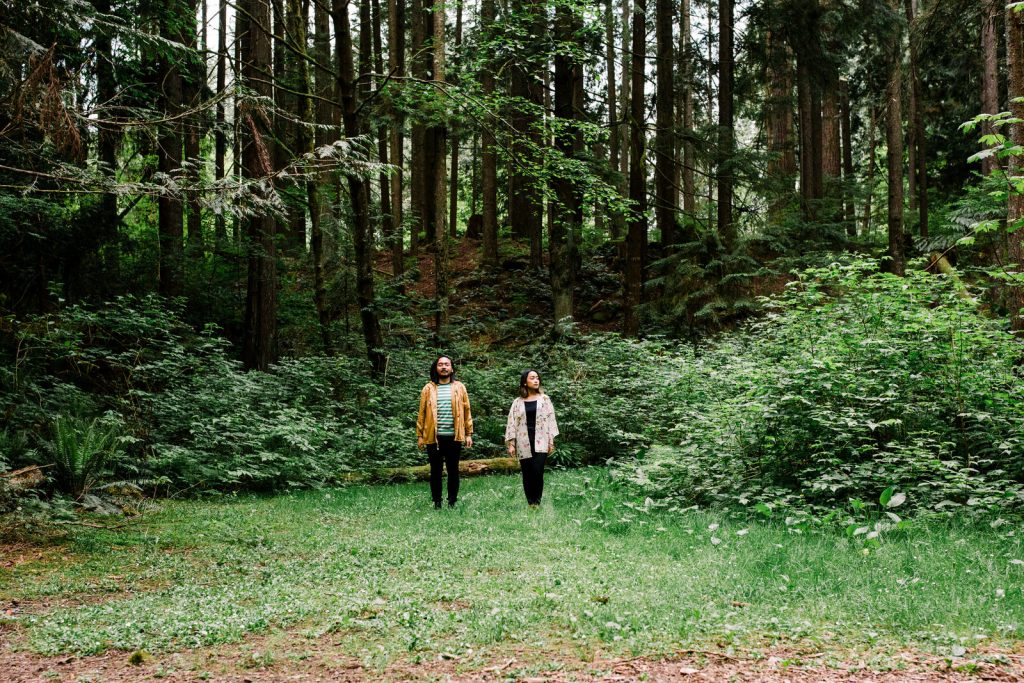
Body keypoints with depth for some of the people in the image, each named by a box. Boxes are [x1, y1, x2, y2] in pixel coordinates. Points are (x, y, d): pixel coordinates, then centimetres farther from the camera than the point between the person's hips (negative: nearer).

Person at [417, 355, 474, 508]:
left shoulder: (459, 387, 6)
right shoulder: (428, 388, 4)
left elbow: (466, 411, 6)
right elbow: (422, 413, 4)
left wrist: (469, 434, 1)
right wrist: (420, 435, 1)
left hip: (453, 437, 0)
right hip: (433, 437, 0)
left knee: (453, 470, 6)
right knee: (436, 471, 6)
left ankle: (452, 503, 15)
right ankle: (437, 503, 14)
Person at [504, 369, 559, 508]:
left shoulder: (544, 399, 8)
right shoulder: (517, 402, 8)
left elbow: (550, 419, 4)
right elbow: (512, 423, 5)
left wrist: (551, 441, -2)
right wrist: (511, 443, -2)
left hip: (540, 442, -1)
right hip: (523, 443, 1)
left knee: (537, 472, -13)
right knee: (527, 475, 2)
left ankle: (537, 503, -5)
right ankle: (530, 504, 8)